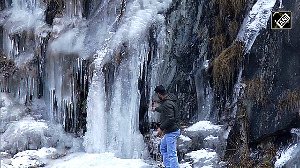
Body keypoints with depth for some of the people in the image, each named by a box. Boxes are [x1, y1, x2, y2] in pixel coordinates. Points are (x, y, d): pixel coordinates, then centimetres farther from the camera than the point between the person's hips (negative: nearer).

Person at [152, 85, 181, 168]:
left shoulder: (167, 104, -23)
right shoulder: (169, 99, 9)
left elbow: (170, 119, -28)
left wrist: (161, 128, -19)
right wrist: (156, 108, 48)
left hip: (172, 132, -11)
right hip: (169, 131, 11)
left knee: (171, 153, -9)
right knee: (163, 148, 25)